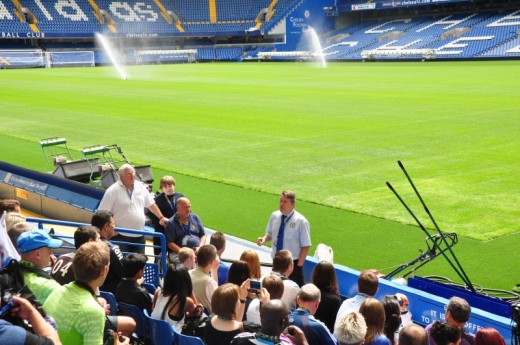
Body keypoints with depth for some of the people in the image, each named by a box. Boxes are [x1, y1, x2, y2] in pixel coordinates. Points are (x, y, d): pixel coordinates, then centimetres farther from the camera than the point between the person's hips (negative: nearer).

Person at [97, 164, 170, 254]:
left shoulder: (141, 187, 7)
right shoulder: (113, 191, -10)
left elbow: (151, 204, 19)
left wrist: (161, 218, 19)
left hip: (139, 236, 5)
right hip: (121, 236, -5)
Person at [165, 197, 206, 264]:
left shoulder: (195, 218, 18)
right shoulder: (171, 223, 5)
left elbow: (203, 235, 20)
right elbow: (170, 243, -2)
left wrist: (200, 247, -1)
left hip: (197, 251, 4)